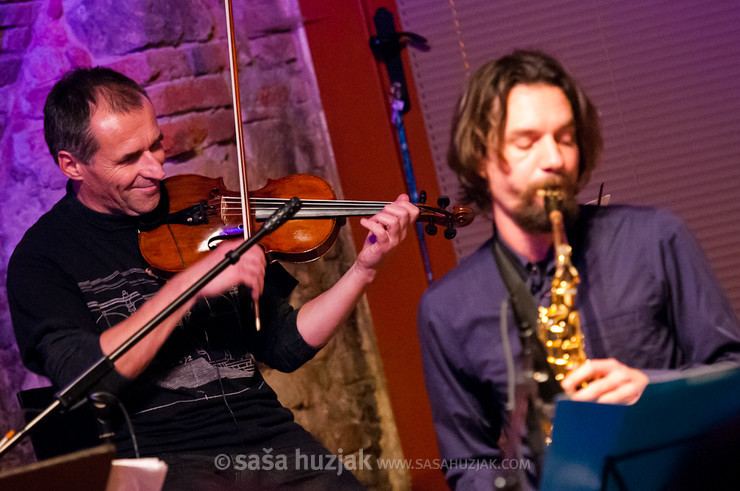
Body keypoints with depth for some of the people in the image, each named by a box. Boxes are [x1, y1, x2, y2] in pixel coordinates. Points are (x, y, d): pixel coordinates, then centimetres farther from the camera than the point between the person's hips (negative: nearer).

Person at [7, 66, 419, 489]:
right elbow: (80, 377, -16)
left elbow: (284, 347, 13)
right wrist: (190, 284, -17)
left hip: (267, 438, 5)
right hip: (158, 455, -4)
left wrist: (365, 269, 1)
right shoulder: (43, 257, 1)